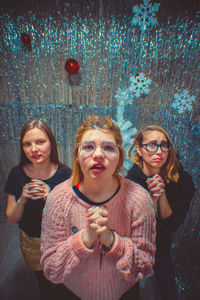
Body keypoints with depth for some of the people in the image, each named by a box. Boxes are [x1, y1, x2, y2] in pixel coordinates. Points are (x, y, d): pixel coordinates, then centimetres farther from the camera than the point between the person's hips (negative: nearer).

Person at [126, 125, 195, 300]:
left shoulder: (182, 180, -18)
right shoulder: (129, 181, -25)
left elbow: (172, 226, -16)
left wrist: (162, 195, -32)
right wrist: (153, 197, -36)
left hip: (162, 248, 2)